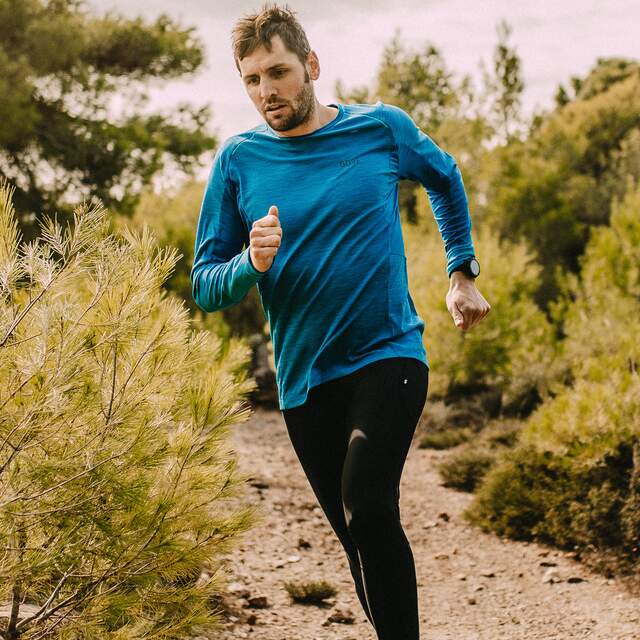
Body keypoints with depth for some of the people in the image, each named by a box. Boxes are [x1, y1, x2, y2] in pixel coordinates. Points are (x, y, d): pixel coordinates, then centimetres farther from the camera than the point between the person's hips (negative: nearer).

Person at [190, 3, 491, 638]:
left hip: (388, 355, -3)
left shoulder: (382, 128, -2)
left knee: (367, 509, -25)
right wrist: (252, 264, -20)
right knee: (360, 537, 11)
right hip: (303, 380, 3)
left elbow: (445, 178, 20)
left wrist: (462, 272, 16)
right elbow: (204, 288, 0)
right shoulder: (239, 160, 0)